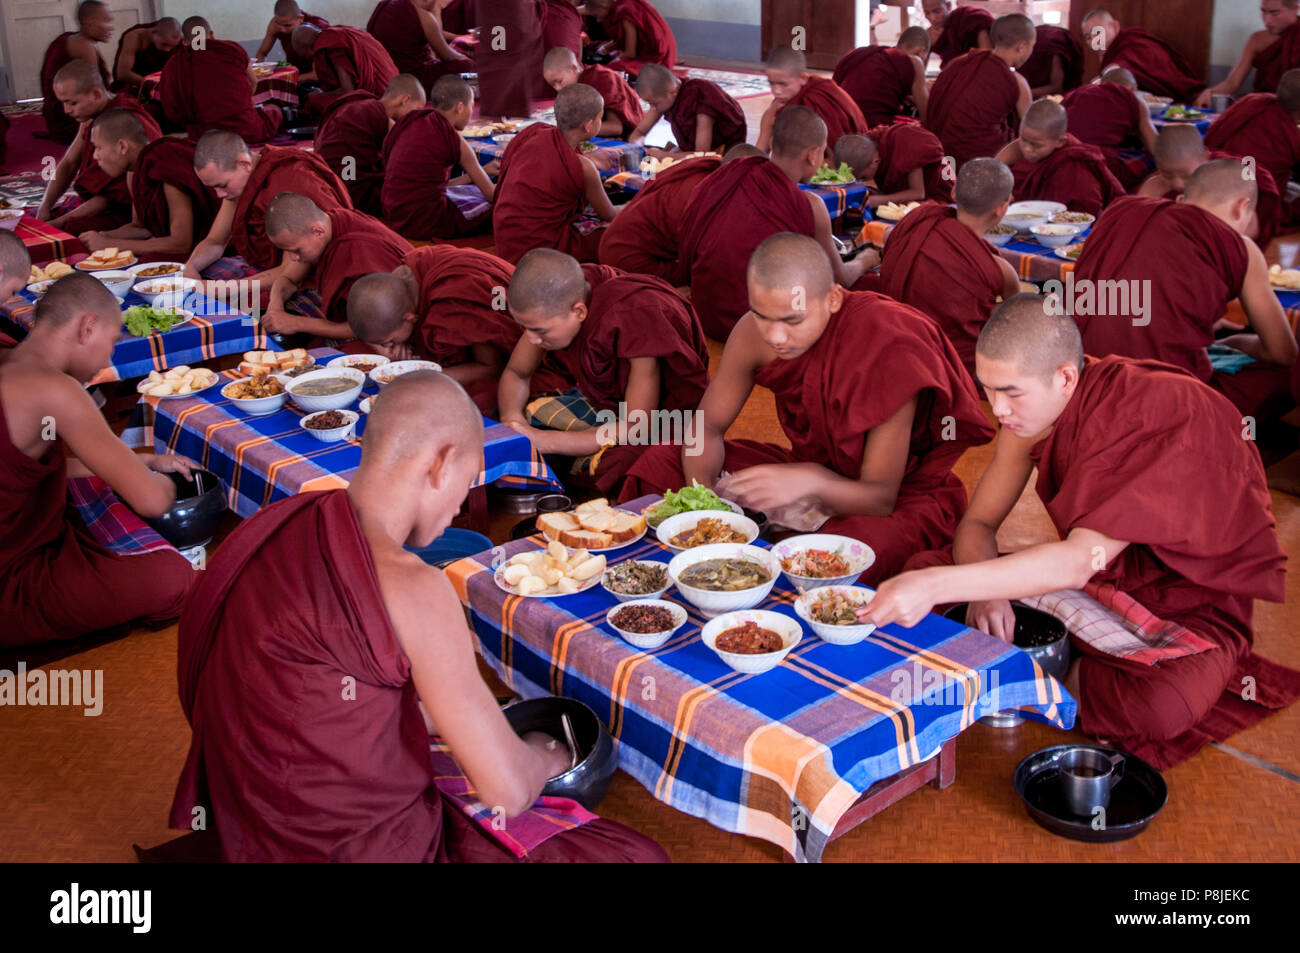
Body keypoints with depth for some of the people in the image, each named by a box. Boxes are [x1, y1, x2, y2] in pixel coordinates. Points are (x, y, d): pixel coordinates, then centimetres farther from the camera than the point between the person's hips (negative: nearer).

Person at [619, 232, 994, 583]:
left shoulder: (890, 349, -30)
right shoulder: (755, 331, -14)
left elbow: (881, 498, -27)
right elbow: (707, 427, -1)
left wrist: (811, 482, -49)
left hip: (903, 495, -6)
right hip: (812, 470, 6)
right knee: (658, 464, -4)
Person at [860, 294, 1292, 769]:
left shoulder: (1152, 413, -30)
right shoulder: (1031, 407, -7)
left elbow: (1079, 560, -38)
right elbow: (977, 524, -2)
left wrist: (936, 586, -46)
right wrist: (987, 591, -25)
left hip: (1191, 607, -6)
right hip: (1093, 585, 6)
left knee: (1160, 706, -40)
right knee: (923, 566, -8)